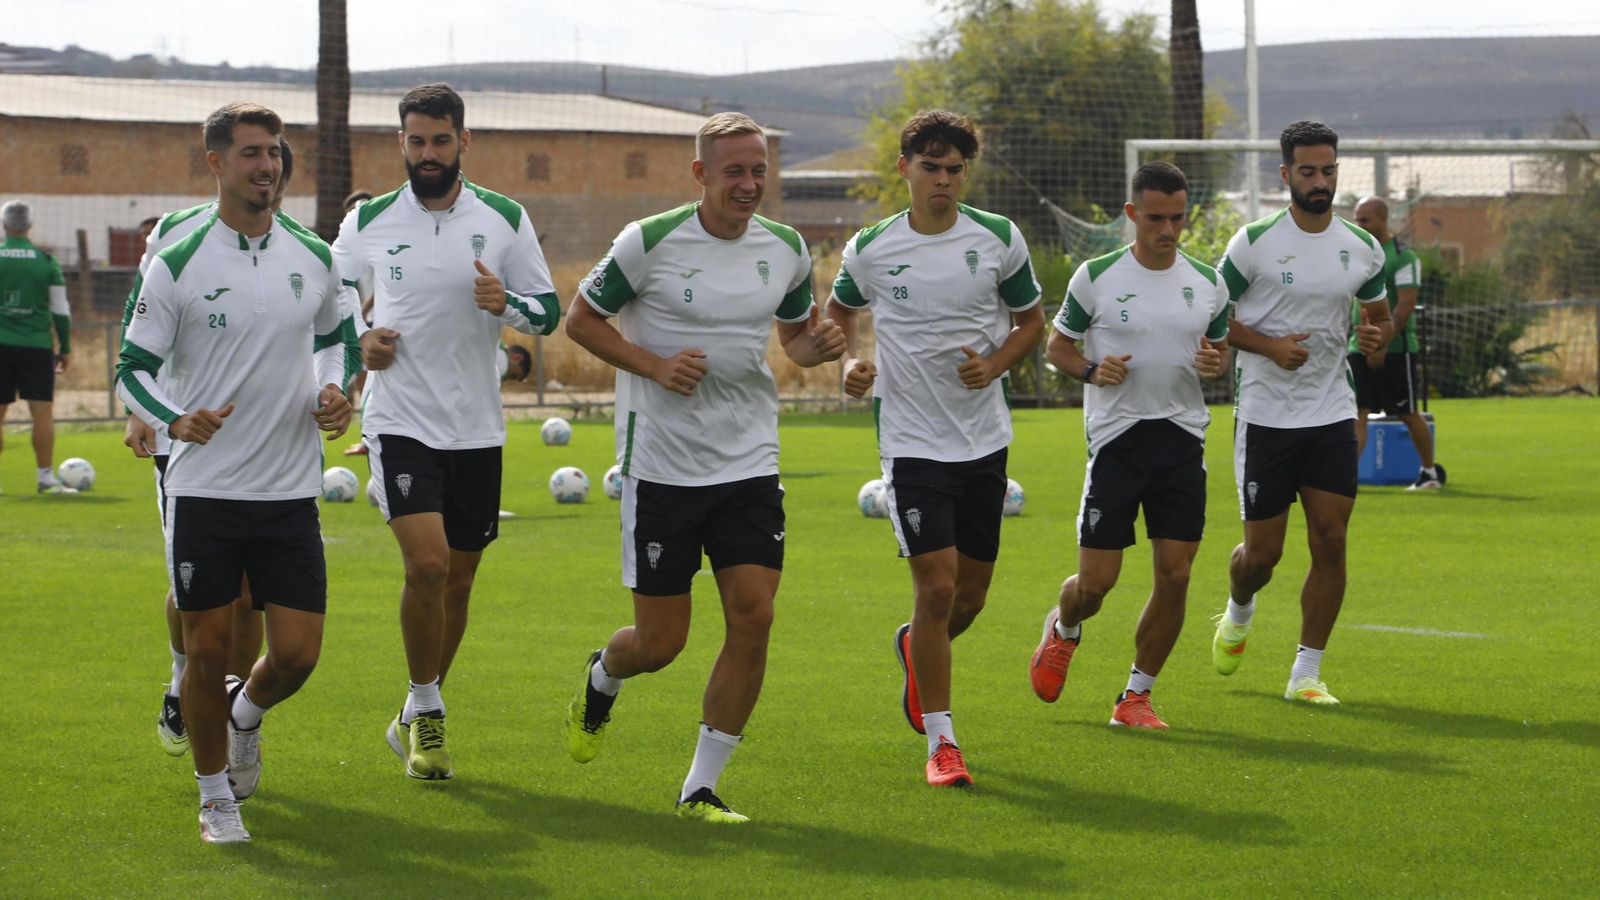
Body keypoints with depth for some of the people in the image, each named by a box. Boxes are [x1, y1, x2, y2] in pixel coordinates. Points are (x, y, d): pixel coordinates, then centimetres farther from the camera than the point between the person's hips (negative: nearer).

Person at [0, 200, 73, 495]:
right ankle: (46, 478, -3)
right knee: (43, 413, 0)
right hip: (37, 346, -1)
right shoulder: (46, 261, 0)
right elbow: (61, 310, 2)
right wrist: (65, 348, 11)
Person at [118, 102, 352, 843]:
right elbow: (134, 367, -1)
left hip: (291, 491, 3)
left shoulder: (314, 260, 5)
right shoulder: (176, 265, -6)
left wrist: (334, 389, 3)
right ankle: (216, 795, 19)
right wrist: (174, 421, -20)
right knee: (208, 649, 1)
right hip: (203, 490, -3)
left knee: (297, 654, -1)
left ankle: (244, 715, 33)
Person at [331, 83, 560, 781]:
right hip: (400, 421, -2)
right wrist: (359, 337, -5)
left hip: (477, 428, 2)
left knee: (458, 580, 10)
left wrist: (505, 303, -18)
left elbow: (548, 310, 4)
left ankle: (415, 718, 28)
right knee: (427, 565, -20)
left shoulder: (504, 219, 1)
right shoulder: (368, 221, 1)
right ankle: (427, 710, 0)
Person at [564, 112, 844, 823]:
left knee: (753, 617, -9)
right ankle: (601, 678, 39)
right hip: (662, 465, -3)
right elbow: (581, 319, -1)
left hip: (750, 464, 4)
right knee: (661, 640, 0)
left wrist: (816, 345, -5)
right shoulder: (649, 242, -10)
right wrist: (655, 365, -15)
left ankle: (700, 790, 2)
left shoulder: (786, 250, 4)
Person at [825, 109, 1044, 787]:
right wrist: (852, 361, -3)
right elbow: (840, 309, 17)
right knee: (936, 586, -13)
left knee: (970, 593, 10)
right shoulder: (870, 249, -3)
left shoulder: (999, 238, -1)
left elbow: (1031, 321, 10)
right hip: (913, 443, -3)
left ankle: (914, 650, 45)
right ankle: (940, 741, -3)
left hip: (985, 438, 3)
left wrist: (995, 363, -9)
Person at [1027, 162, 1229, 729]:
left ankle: (1136, 696, 11)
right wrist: (1092, 371, -14)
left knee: (1175, 575, -4)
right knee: (1096, 580, -5)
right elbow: (1057, 345, 6)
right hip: (1116, 436, -3)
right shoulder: (1095, 277, -3)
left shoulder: (1208, 283, 7)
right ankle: (1063, 629, 32)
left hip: (1183, 437, 3)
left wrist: (1216, 364, -5)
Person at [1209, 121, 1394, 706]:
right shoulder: (1254, 242, -7)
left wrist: (1376, 335, -6)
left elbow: (1380, 315, 18)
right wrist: (1270, 344, -17)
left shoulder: (1363, 249, 4)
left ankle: (1307, 674, 4)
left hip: (1332, 416, 3)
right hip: (1265, 415, -3)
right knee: (1262, 552, 1)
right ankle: (1238, 615, 37)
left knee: (1330, 542, -5)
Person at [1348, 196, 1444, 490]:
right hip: (1360, 348, 6)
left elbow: (1405, 305, -16)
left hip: (1395, 350, -6)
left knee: (1408, 414, 5)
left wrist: (1381, 346, -21)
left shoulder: (1403, 256, -10)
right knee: (1356, 413, -5)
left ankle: (1430, 472, 22)